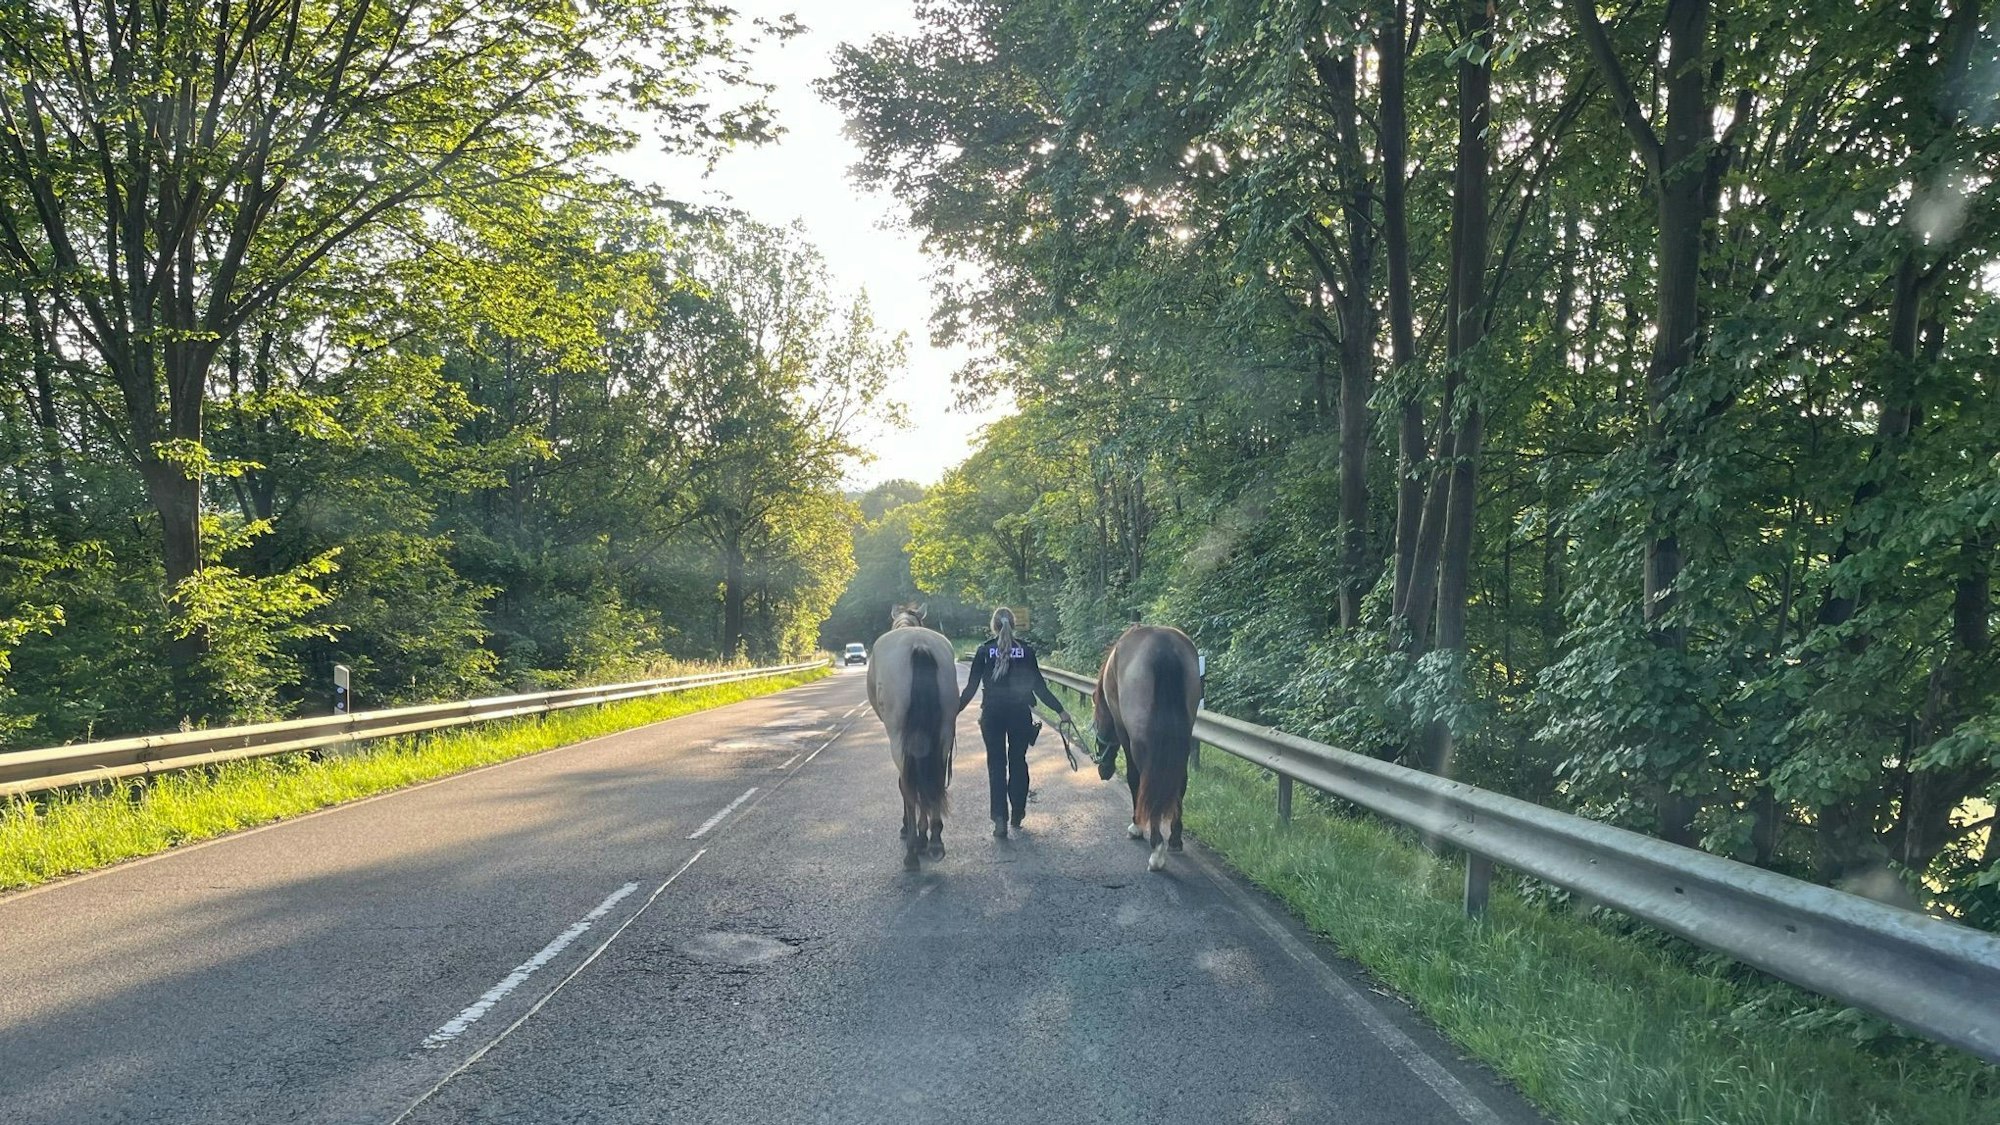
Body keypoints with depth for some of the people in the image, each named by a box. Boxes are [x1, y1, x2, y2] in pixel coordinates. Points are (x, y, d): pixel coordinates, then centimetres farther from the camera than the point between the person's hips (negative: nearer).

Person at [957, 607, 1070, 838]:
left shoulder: (985, 650, -2)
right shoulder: (1025, 649, 0)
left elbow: (972, 686, -2)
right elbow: (1038, 686, 0)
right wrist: (1060, 709, 8)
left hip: (992, 713, -1)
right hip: (1020, 713, 1)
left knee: (996, 764, 4)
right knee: (1018, 762, 14)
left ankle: (1000, 819, -6)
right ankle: (1017, 815, 21)